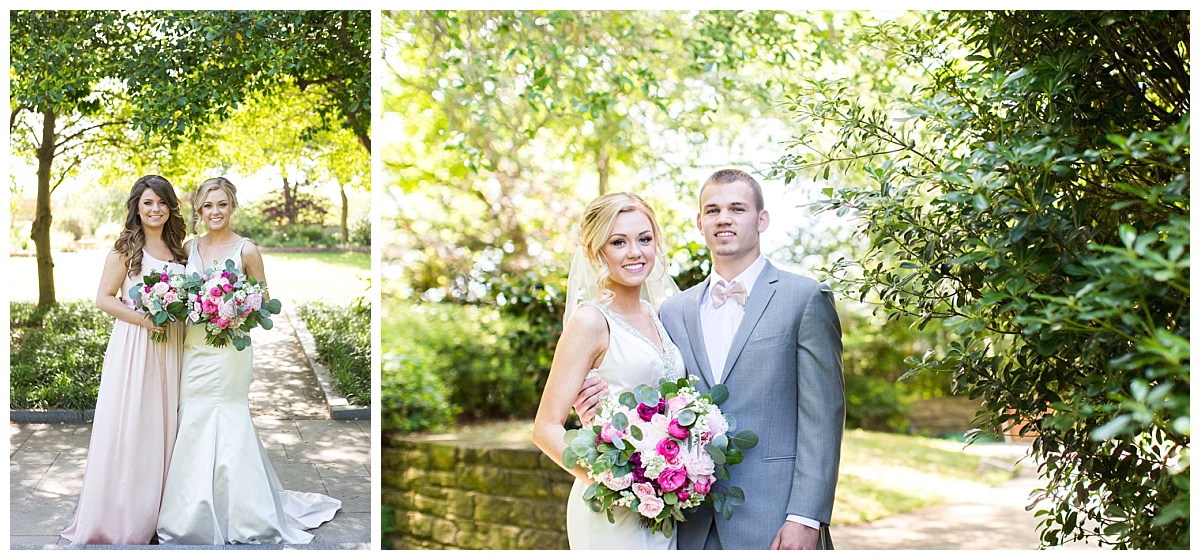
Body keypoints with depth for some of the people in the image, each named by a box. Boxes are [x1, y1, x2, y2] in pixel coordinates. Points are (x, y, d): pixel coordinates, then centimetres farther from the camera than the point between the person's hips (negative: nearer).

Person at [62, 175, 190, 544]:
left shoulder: (177, 249, 13)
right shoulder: (125, 248, -3)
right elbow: (103, 298, -7)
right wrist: (143, 319, -17)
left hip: (170, 347, 5)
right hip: (133, 344, -5)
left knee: (163, 424, 8)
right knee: (129, 423, -3)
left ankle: (157, 510, 18)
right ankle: (122, 515, 7)